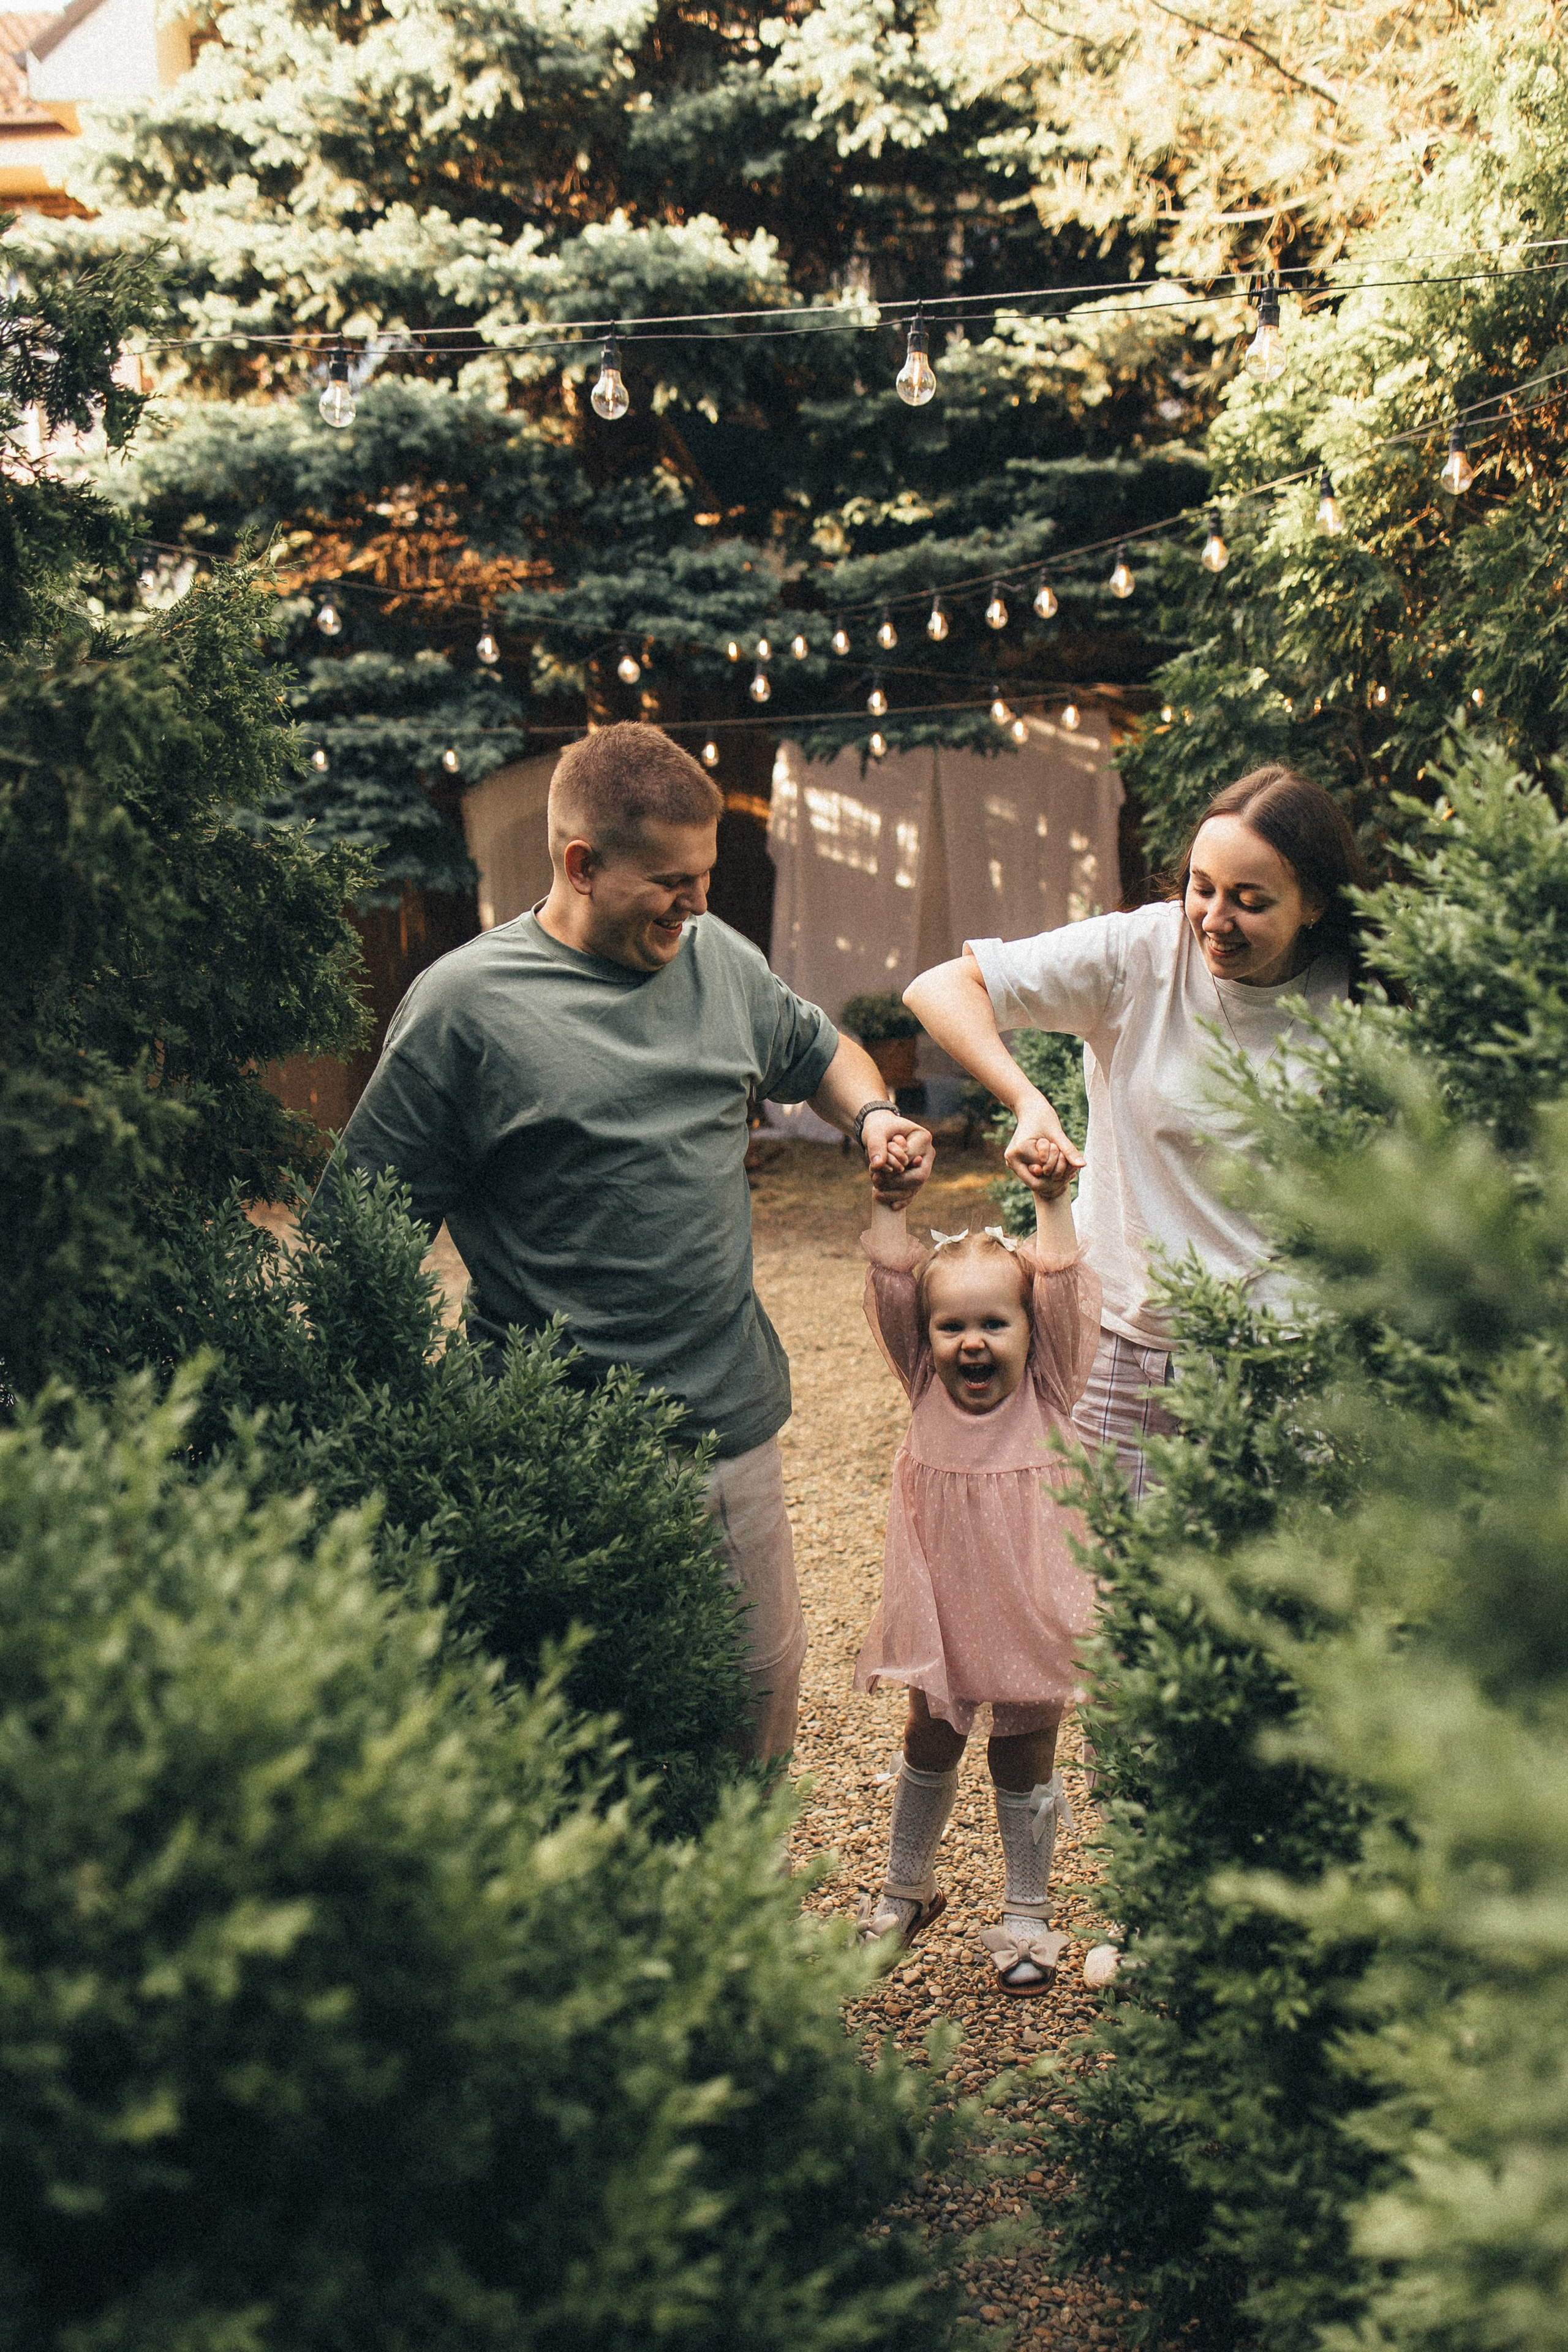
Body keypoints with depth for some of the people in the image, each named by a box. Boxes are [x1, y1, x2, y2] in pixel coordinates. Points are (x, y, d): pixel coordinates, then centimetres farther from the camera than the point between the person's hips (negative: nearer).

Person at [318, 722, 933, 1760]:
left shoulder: (720, 956, 7)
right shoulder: (464, 1003, -11)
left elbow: (820, 1050, 27)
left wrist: (874, 1115, 4)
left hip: (738, 1419, 6)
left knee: (769, 1680, 17)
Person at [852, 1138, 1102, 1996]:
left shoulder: (1049, 1393, -11)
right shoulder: (927, 1389, -7)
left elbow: (1060, 1287, -21)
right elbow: (893, 1284, -16)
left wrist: (1051, 1200, -28)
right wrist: (890, 1206, -25)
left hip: (1032, 1618, -2)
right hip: (941, 1614, 2)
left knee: (1024, 1761, 13)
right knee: (928, 1749, 19)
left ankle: (1025, 1917, 31)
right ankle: (906, 1888, 41)